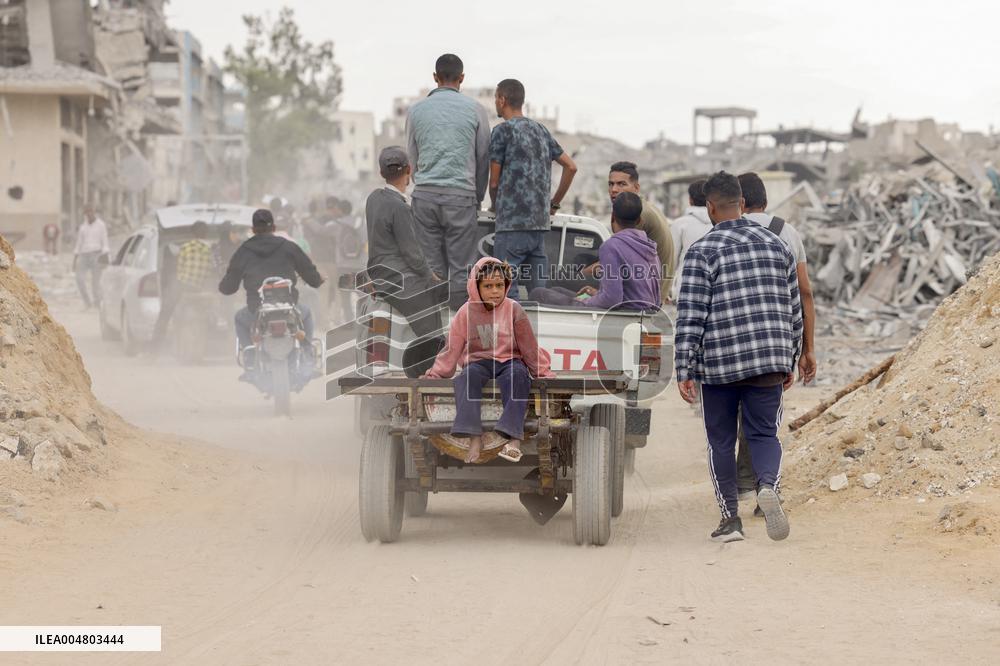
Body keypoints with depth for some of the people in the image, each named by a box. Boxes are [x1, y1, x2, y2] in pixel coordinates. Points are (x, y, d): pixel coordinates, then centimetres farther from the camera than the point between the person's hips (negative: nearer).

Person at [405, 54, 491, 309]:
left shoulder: (417, 110, 8)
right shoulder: (474, 109, 2)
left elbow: (413, 158, 14)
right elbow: (483, 157, 8)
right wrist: (477, 198, 19)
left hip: (425, 194, 2)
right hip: (461, 194, -2)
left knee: (431, 269, 4)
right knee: (461, 269, -1)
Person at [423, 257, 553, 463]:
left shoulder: (513, 309, 1)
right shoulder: (467, 312, 3)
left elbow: (529, 346, 6)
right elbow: (453, 348, 6)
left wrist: (542, 371, 4)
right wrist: (436, 372, -2)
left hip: (509, 360, -1)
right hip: (479, 362, 1)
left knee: (517, 375, -37)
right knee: (468, 377, -35)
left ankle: (513, 437, -47)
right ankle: (474, 438, -45)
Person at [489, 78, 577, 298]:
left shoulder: (503, 130, -4)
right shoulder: (541, 130, 16)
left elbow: (494, 182, -2)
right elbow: (571, 167, 17)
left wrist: (497, 209, 16)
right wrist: (554, 203, 21)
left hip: (512, 224, -7)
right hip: (541, 222, 7)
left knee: (506, 290, -7)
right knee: (538, 290, 6)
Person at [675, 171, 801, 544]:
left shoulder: (702, 252, -5)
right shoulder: (775, 246, 10)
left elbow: (690, 317, -10)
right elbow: (794, 310, 14)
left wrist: (684, 371, -7)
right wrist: (790, 362, 23)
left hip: (719, 365, -3)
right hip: (770, 360, 3)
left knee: (721, 441, 9)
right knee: (764, 434, 8)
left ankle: (730, 518, 11)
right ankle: (768, 485, -22)